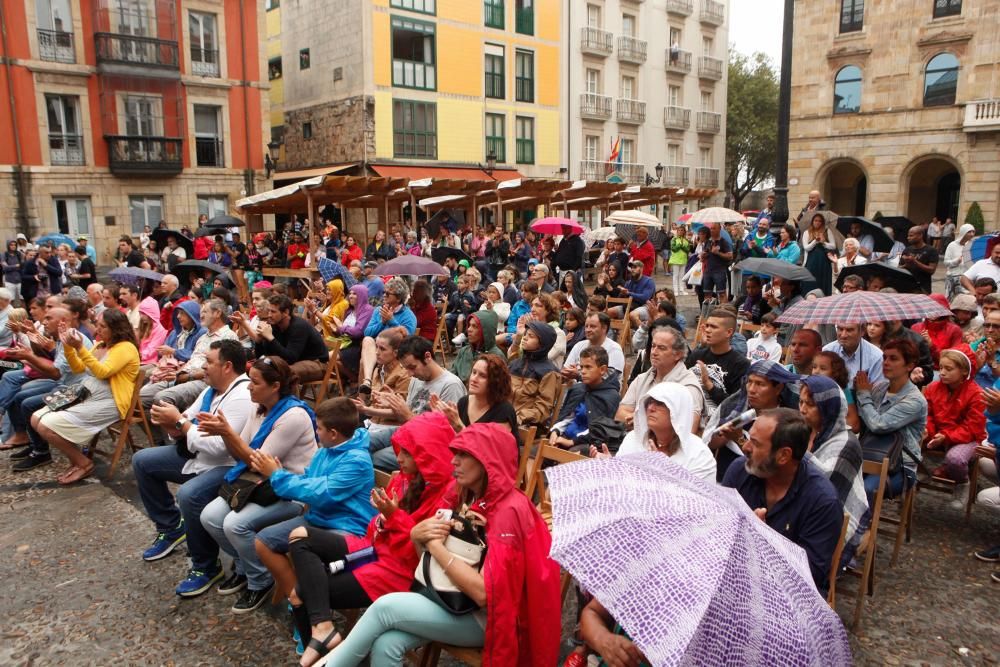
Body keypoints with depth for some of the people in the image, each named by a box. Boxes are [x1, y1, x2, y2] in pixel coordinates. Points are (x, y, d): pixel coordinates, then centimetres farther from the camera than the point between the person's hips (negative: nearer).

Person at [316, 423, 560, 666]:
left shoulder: (509, 511, -22)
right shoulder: (464, 497, 2)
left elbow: (484, 593, -29)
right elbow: (431, 559, 10)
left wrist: (436, 545, -21)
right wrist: (417, 535, -13)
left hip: (485, 619, -7)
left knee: (385, 607, -18)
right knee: (386, 644, -18)